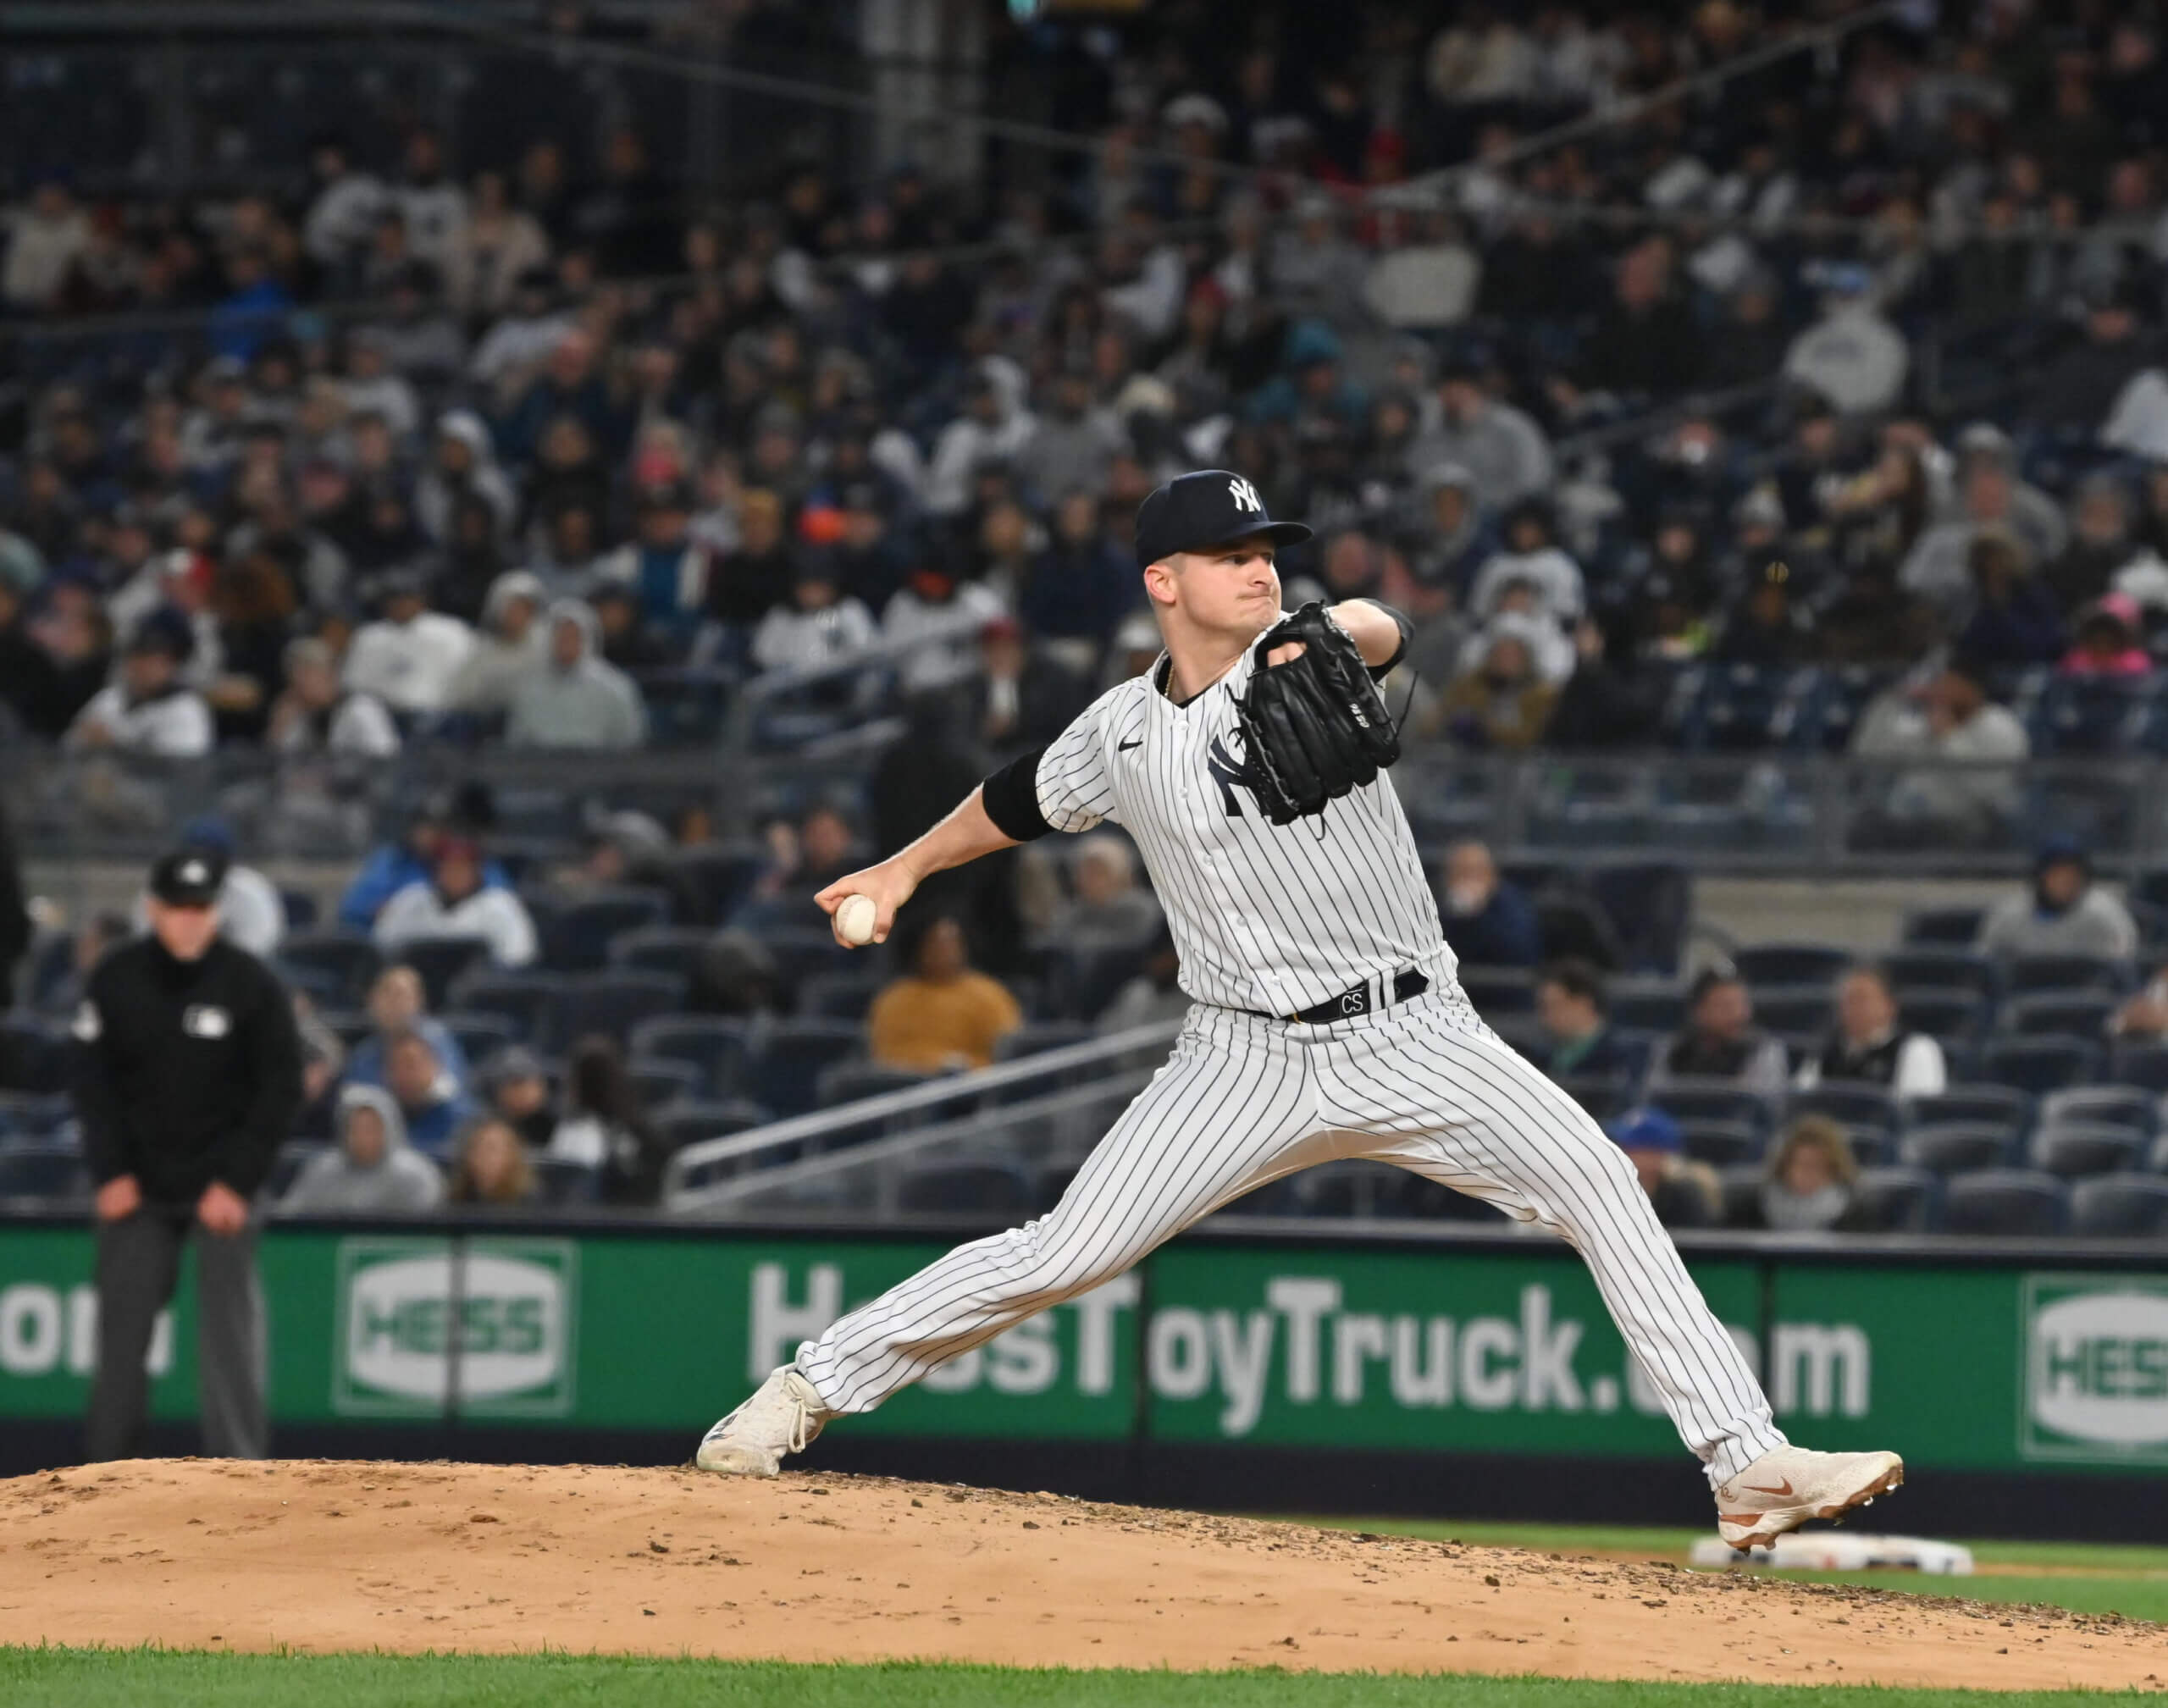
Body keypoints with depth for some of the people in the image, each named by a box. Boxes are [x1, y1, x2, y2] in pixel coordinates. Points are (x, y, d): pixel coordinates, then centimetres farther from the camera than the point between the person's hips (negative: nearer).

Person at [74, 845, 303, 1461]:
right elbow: (92, 1082, 5)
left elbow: (281, 1091, -4)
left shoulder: (253, 986, -7)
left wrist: (236, 1181, -10)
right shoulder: (116, 980, -1)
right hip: (139, 1189, 2)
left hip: (224, 1184, -2)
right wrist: (111, 1173, -5)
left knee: (230, 1331, -7)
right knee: (122, 1325, 0)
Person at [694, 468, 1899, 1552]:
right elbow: (1023, 801, 25)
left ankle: (1750, 1465, -21)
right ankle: (811, 1390, 12)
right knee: (1064, 1254, -5)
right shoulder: (1121, 735, 3)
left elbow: (1387, 631, -31)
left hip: (1414, 1037, -1)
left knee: (1599, 1184, -20)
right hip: (1249, 1061, 1)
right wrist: (906, 869, 37)